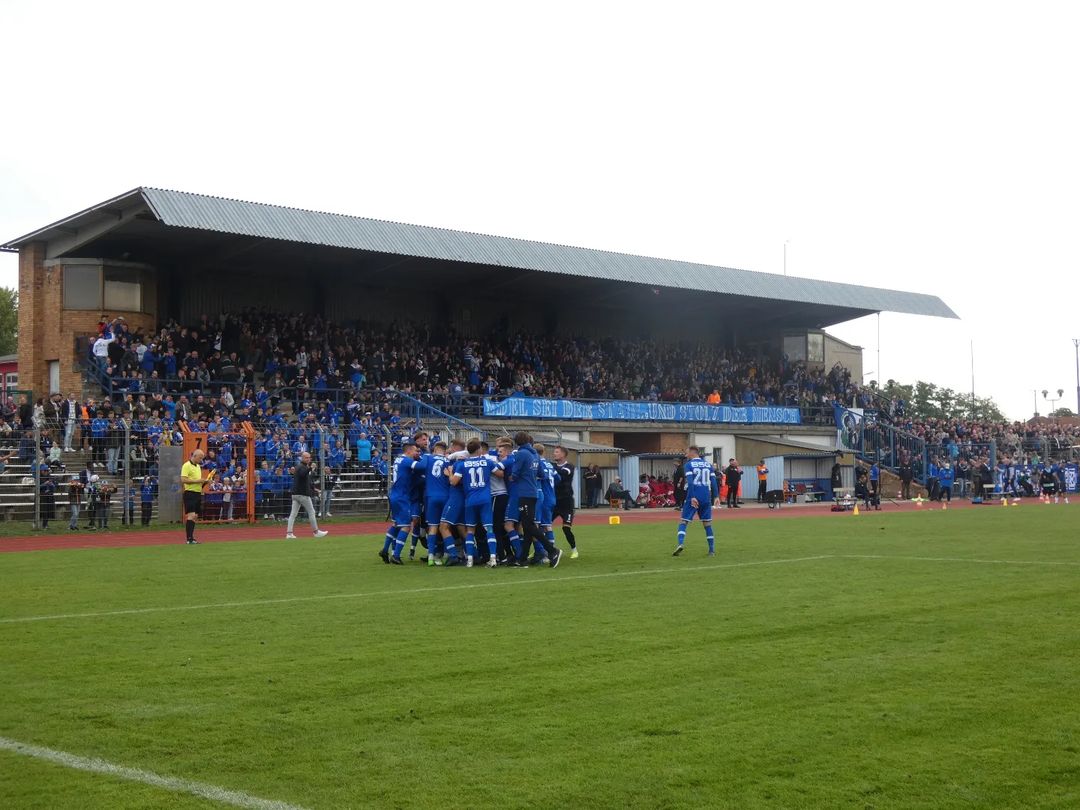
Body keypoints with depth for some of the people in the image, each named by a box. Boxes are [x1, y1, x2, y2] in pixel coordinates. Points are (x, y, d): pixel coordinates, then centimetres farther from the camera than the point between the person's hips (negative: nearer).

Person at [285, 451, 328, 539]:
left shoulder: (298, 466, 18)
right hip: (303, 494, -9)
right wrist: (309, 467, -50)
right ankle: (316, 531, 9)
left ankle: (289, 533, -4)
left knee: (293, 513, 2)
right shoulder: (302, 467, -12)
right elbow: (303, 474, -36)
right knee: (311, 512, 2)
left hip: (295, 494, 9)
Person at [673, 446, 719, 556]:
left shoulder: (688, 465, -1)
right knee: (707, 522, 11)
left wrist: (692, 497, -17)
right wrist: (716, 496, 7)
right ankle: (712, 550, 9)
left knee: (683, 521, 1)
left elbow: (690, 482, -12)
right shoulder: (708, 464, 13)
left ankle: (680, 544, -19)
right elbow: (713, 481, 7)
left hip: (694, 497, -4)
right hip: (706, 497, 4)